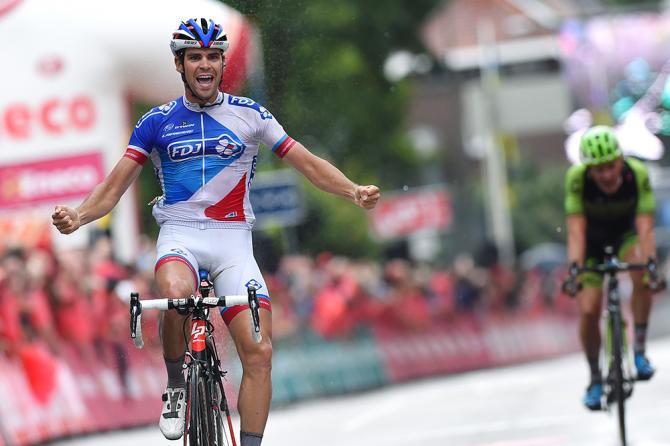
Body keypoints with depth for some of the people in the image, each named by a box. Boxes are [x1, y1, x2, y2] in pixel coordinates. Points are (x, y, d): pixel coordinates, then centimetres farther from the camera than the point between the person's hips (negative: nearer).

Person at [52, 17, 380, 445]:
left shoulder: (249, 114, 5)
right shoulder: (157, 122, 5)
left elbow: (307, 162, 4)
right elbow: (115, 185, 2)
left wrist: (354, 191, -13)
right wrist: (78, 216, -17)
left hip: (233, 238, 1)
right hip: (180, 234, -1)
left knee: (259, 353, -12)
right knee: (176, 295, -37)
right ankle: (176, 388, -11)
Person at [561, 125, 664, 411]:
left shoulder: (638, 174, -31)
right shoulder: (577, 178, -31)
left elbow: (645, 228, -35)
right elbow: (576, 230, -34)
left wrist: (651, 264, -49)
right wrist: (575, 269, -47)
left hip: (625, 235, 0)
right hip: (593, 240, 0)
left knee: (642, 275, -33)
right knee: (588, 310, -13)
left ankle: (639, 350, -18)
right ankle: (595, 379, 9)